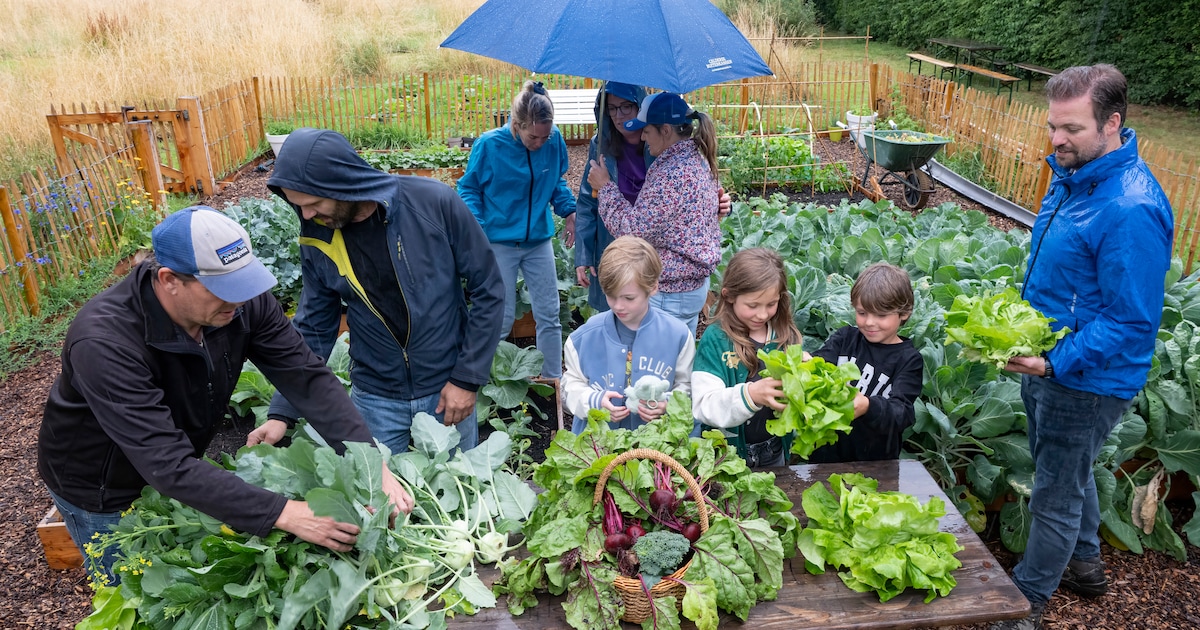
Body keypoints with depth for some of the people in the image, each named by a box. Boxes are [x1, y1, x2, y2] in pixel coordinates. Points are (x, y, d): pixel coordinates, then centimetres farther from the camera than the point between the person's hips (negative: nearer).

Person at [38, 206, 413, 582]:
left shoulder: (243, 302, -23)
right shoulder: (104, 343, -38)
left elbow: (308, 377, -23)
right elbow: (169, 466, -41)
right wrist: (283, 514, -46)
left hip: (178, 474, 5)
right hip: (104, 495, -4)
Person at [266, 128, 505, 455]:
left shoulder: (435, 202, -20)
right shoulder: (317, 240, -9)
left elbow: (488, 290, -12)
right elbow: (313, 328, 3)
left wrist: (468, 379, -11)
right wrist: (282, 411, -3)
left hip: (447, 387, -2)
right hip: (374, 397, 2)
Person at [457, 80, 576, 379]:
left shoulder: (554, 141, -7)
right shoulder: (489, 145, -15)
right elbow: (468, 188, -3)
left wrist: (569, 211, -3)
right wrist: (475, 227, -16)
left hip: (539, 240, 3)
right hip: (499, 242, -3)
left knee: (549, 316, 9)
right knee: (502, 320, 3)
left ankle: (553, 380, 24)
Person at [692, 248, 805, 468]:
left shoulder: (788, 335, -2)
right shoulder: (715, 339, -14)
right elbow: (704, 407, -22)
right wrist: (750, 394, -38)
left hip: (775, 452, 4)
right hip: (728, 456, -3)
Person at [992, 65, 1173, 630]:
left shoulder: (1131, 210, -28)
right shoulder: (1074, 175, 1)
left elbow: (1132, 322, -26)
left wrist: (1054, 364, -32)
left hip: (1085, 380, -9)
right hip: (1049, 364, 9)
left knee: (1055, 496, 9)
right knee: (1072, 474, 27)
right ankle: (1084, 564, 49)